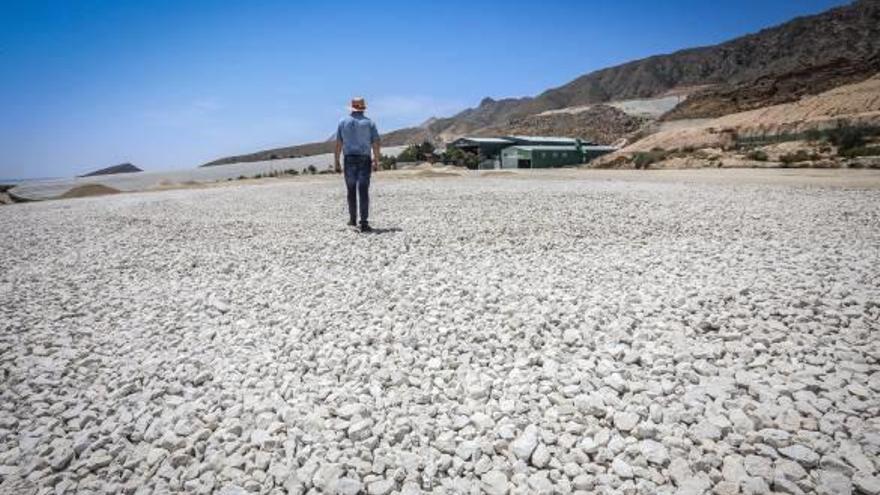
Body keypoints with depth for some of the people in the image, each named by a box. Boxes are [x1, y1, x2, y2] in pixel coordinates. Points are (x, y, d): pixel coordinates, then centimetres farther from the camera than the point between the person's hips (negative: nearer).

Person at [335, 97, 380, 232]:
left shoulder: (343, 122, 5)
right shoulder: (369, 123, 2)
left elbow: (338, 144, 1)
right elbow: (376, 144, -3)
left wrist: (336, 161, 6)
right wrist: (376, 161, 5)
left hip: (349, 160, 1)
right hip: (364, 160, -1)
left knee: (351, 191, 14)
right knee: (364, 192, -4)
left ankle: (353, 219, 23)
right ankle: (364, 223, -9)